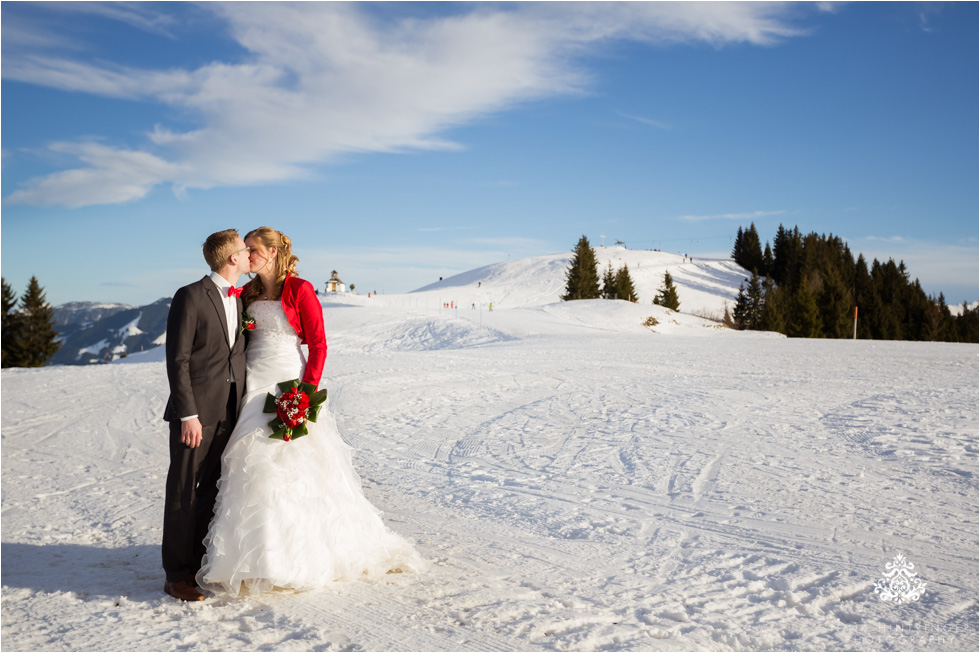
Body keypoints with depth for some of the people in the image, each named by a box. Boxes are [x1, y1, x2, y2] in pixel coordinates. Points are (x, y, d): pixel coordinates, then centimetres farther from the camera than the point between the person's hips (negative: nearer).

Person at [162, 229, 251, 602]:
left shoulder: (240, 300, 13)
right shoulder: (191, 296, -10)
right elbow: (177, 359, -13)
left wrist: (243, 408, 11)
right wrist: (188, 414, -17)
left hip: (229, 412, 7)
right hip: (196, 411, -7)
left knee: (213, 491, 12)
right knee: (184, 492, 2)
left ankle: (200, 566, 23)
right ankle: (176, 575, 12)